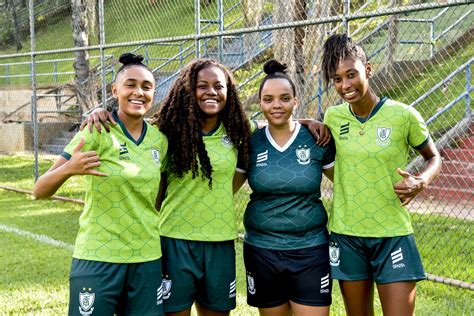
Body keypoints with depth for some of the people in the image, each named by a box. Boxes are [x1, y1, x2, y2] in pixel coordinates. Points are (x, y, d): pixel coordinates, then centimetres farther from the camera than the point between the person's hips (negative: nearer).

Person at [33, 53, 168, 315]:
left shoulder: (160, 139, 3)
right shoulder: (96, 133, -10)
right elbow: (40, 191, -13)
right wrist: (69, 168, -32)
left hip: (148, 260, 4)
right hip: (98, 259, -4)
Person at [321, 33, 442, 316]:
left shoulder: (404, 115, -10)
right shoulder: (332, 117, -1)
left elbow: (434, 158, 5)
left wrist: (420, 182, -16)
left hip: (392, 235, -2)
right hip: (346, 234, 3)